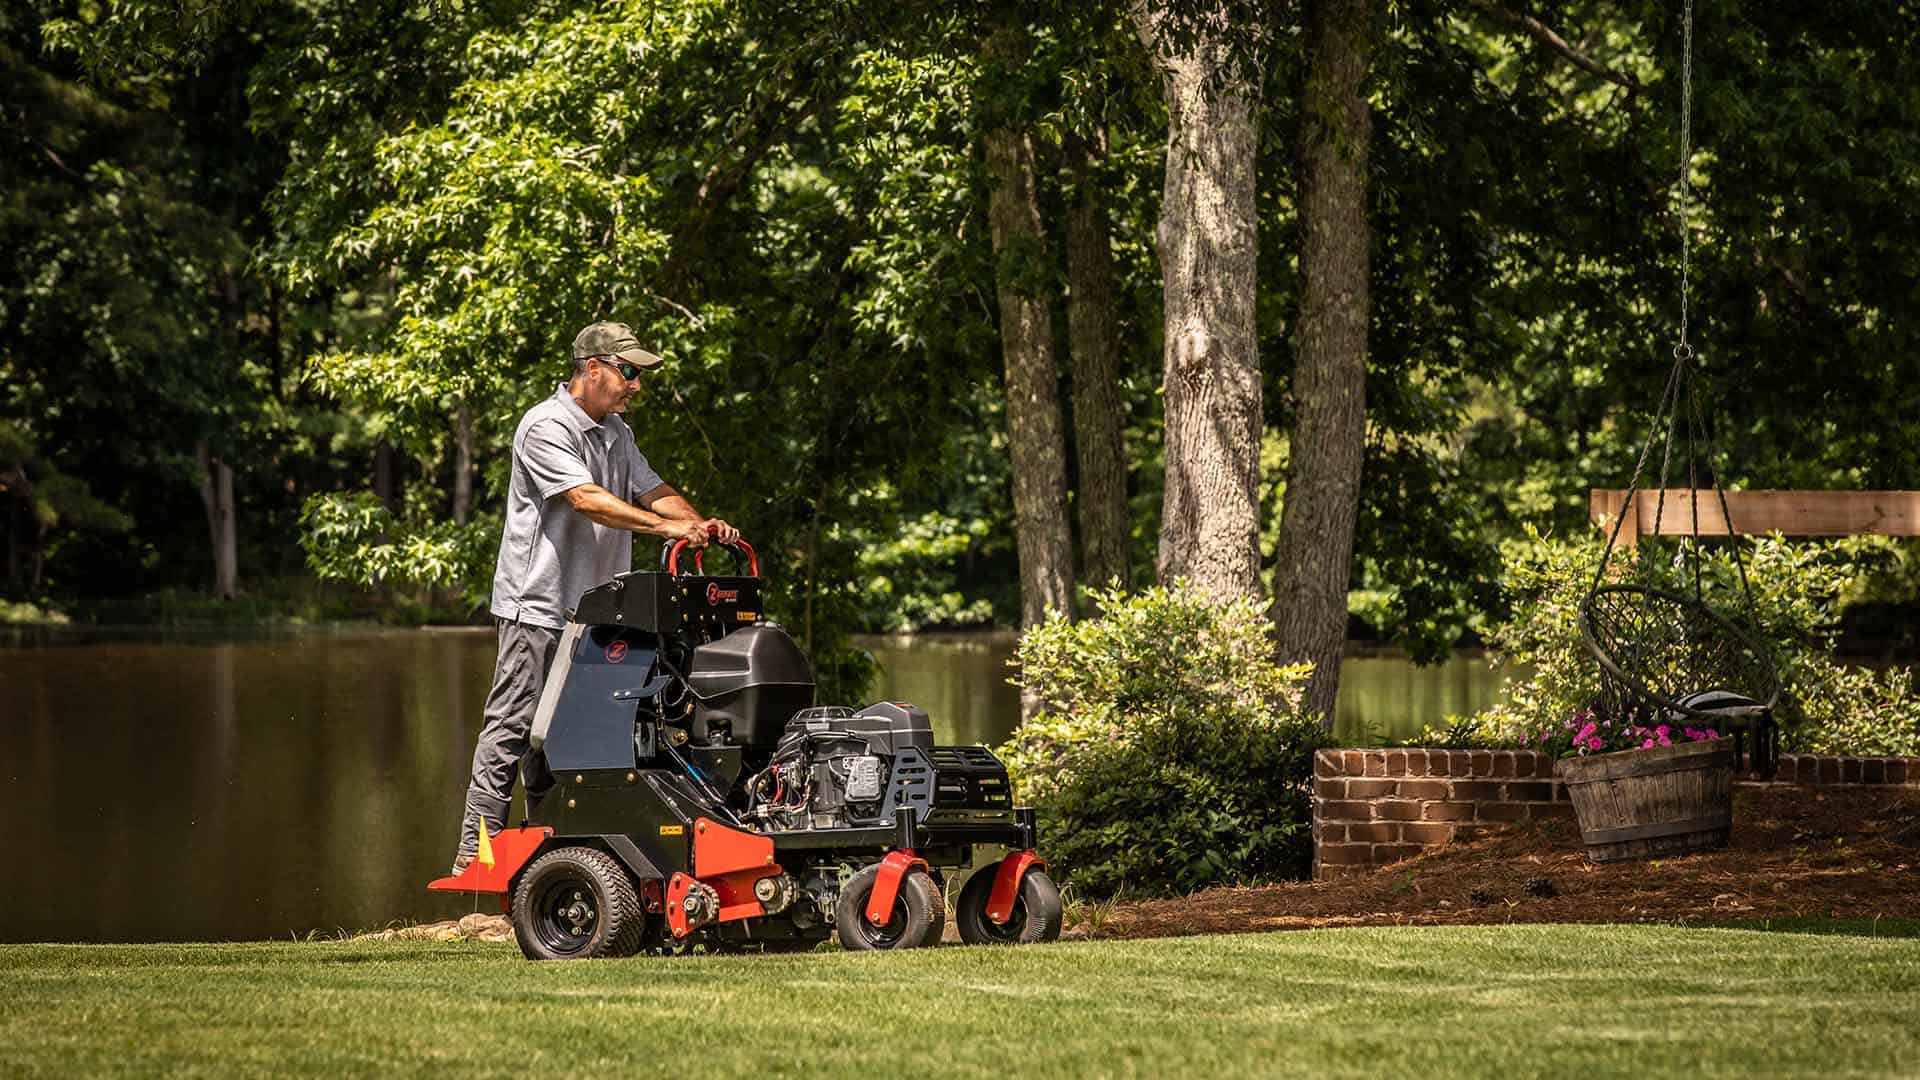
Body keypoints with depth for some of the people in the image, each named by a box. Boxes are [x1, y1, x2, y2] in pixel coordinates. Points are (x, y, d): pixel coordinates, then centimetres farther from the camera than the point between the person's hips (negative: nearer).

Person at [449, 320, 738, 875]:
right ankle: (477, 845, -9)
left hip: (591, 610, 9)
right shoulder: (545, 428, -13)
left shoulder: (616, 432, 17)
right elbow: (586, 498, -24)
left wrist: (700, 525, -8)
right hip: (538, 605, -9)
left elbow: (652, 490, 12)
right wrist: (665, 526, -31)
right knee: (513, 724, -9)